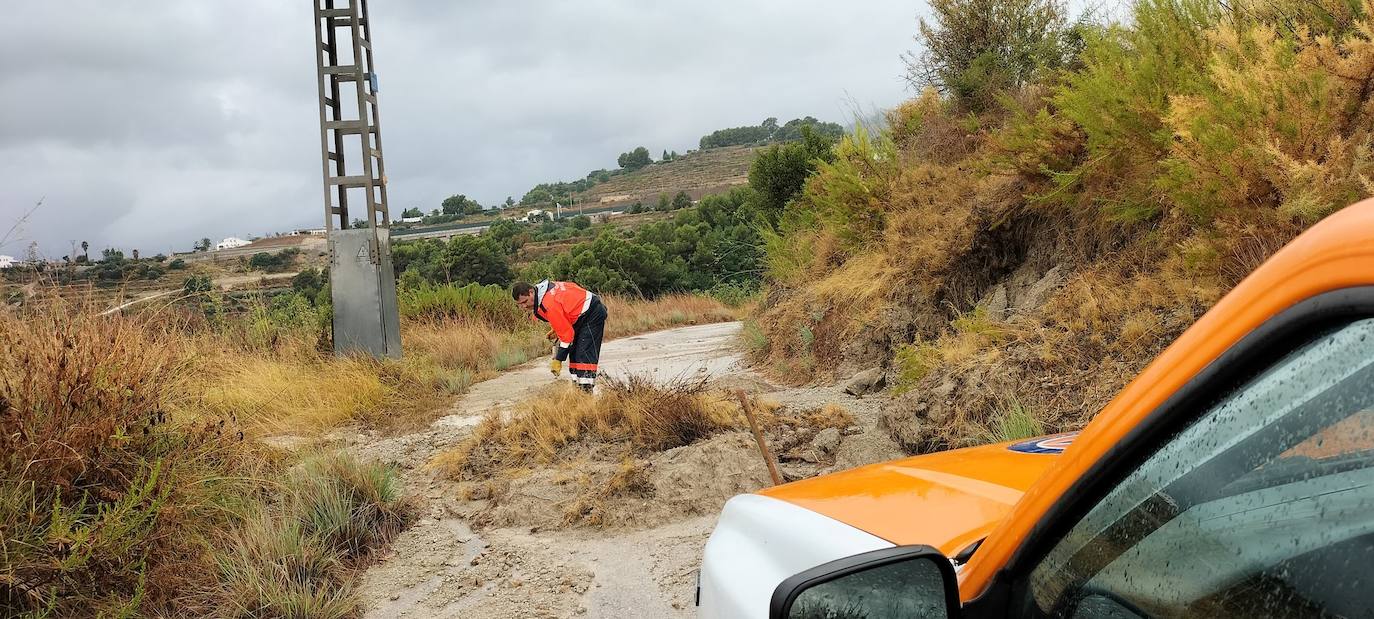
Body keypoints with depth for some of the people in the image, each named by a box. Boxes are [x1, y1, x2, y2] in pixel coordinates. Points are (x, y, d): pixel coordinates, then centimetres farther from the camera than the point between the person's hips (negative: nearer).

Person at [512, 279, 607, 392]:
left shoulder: (549, 305, -30)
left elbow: (566, 333, -26)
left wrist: (558, 360, -19)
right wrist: (556, 331, 9)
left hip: (593, 314, -11)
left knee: (585, 353, -18)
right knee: (574, 352, 9)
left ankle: (587, 390, -21)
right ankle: (578, 386, 10)